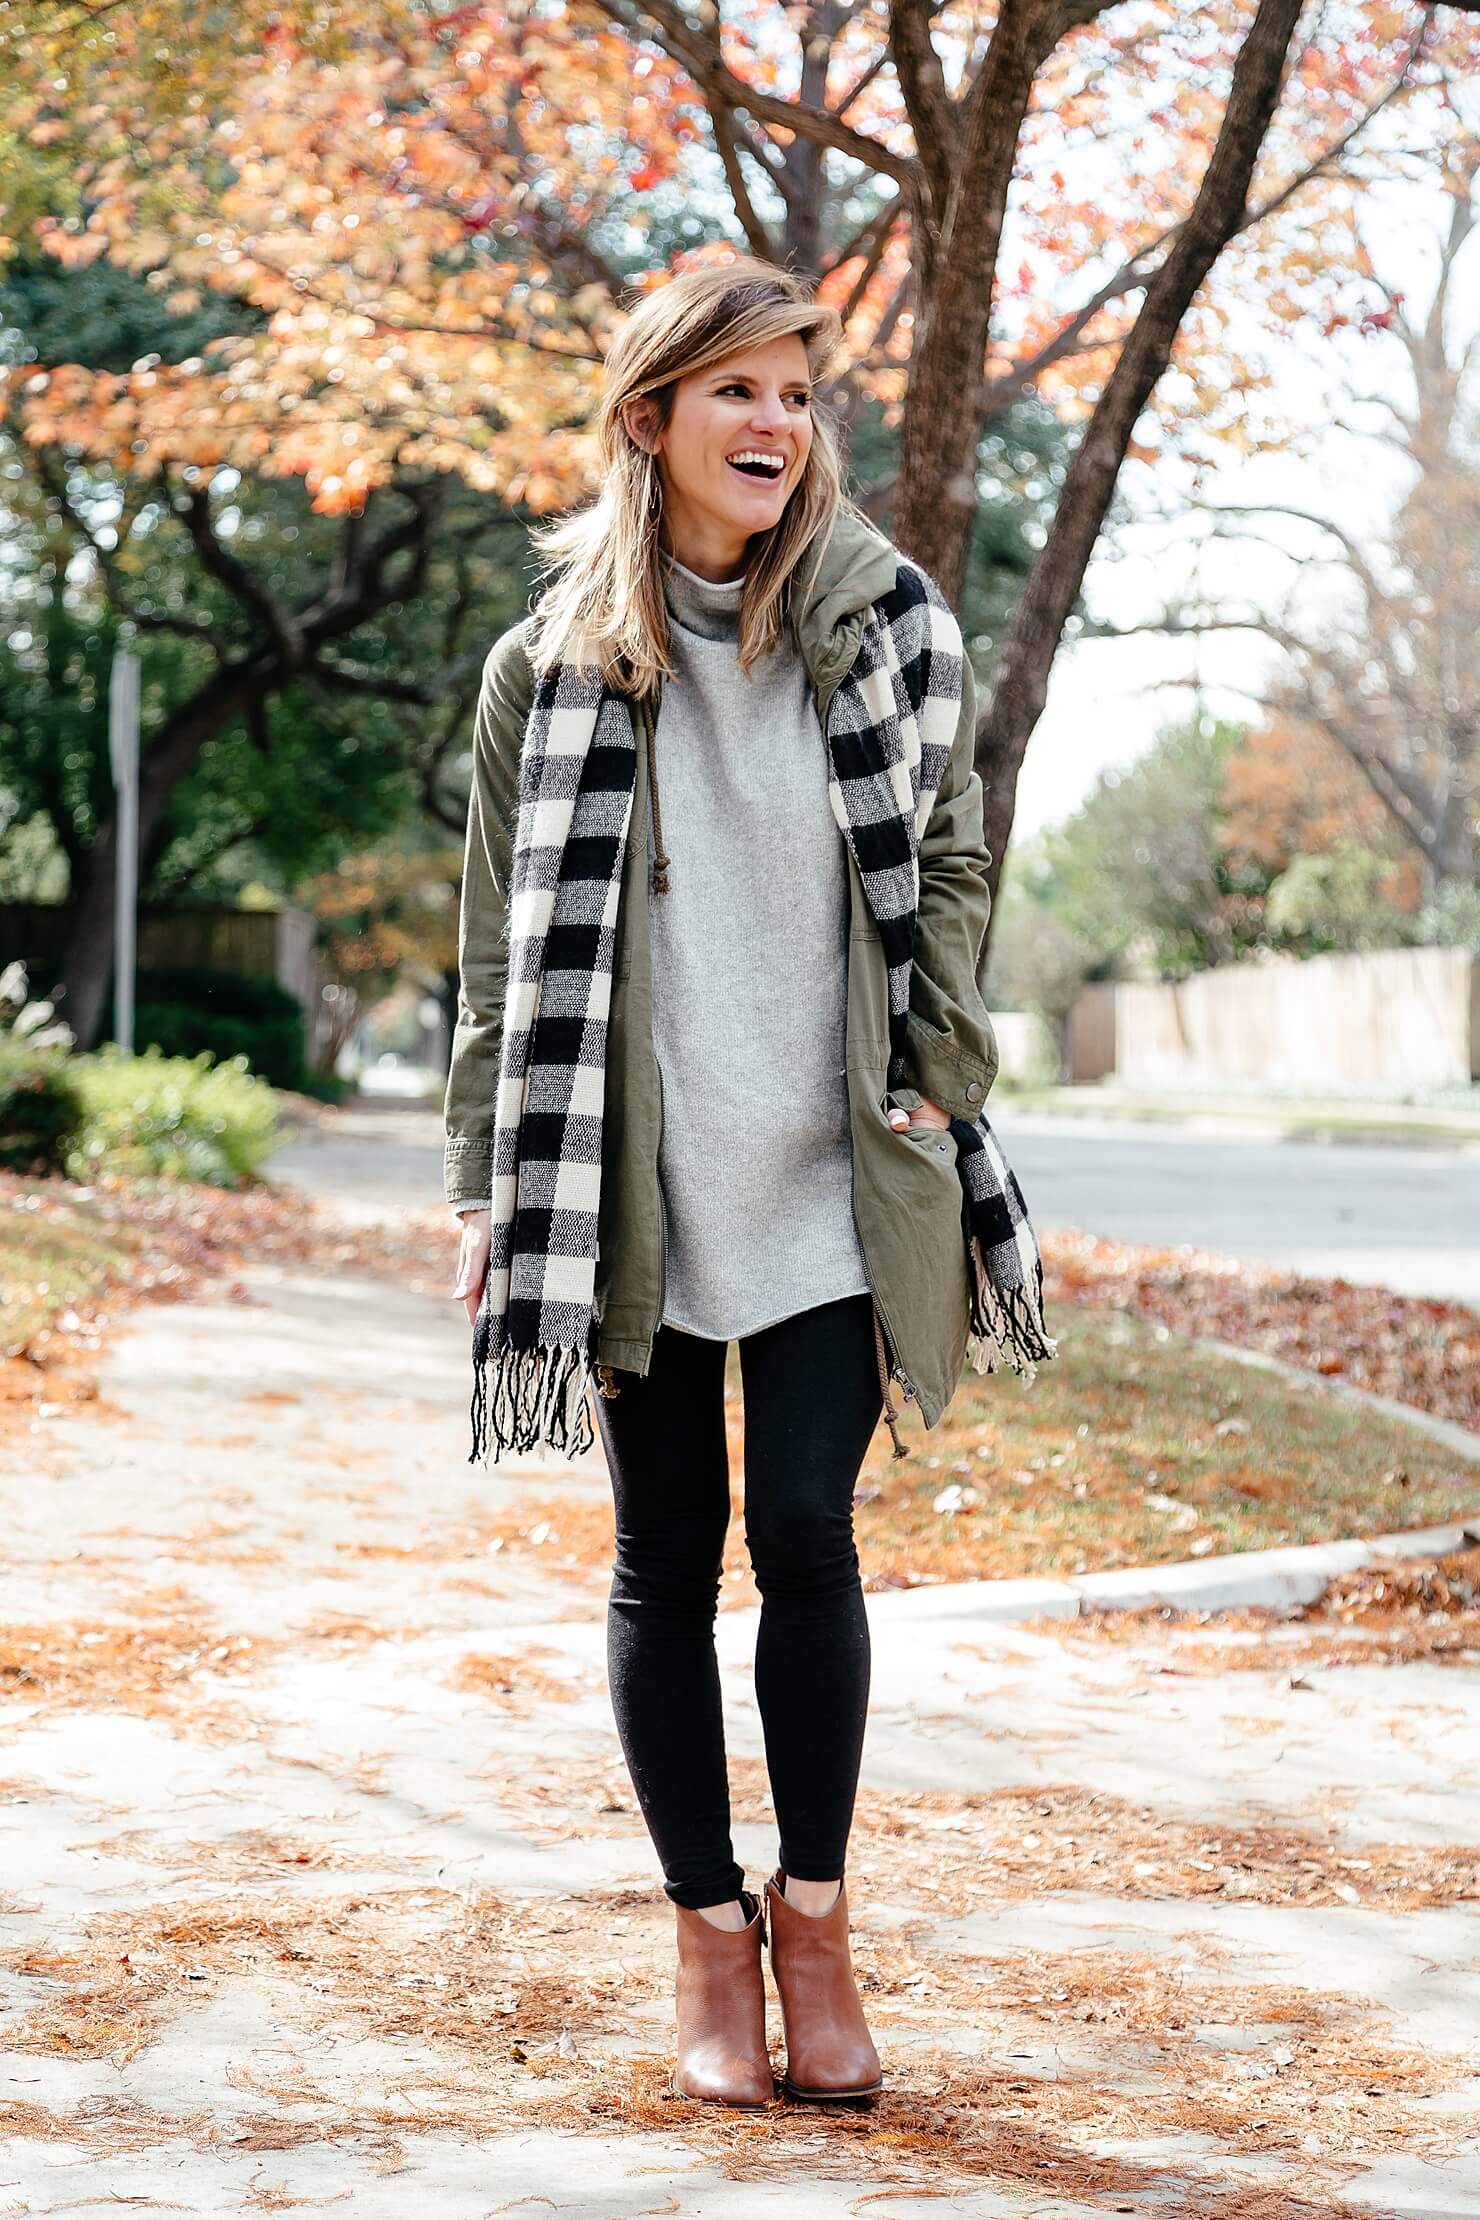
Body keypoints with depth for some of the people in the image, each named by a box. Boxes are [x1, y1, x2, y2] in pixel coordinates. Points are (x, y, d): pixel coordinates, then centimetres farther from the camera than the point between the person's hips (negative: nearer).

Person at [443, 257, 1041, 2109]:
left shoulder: (886, 626, 4)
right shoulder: (550, 664, 2)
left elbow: (950, 867, 10)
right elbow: (506, 937, 5)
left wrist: (937, 1083, 1)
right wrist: (492, 1179, 1)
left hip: (832, 1178, 0)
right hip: (633, 1183, 0)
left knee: (807, 1534, -4)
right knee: (667, 1557, 6)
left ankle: (811, 1918, 13)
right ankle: (710, 1936, 16)